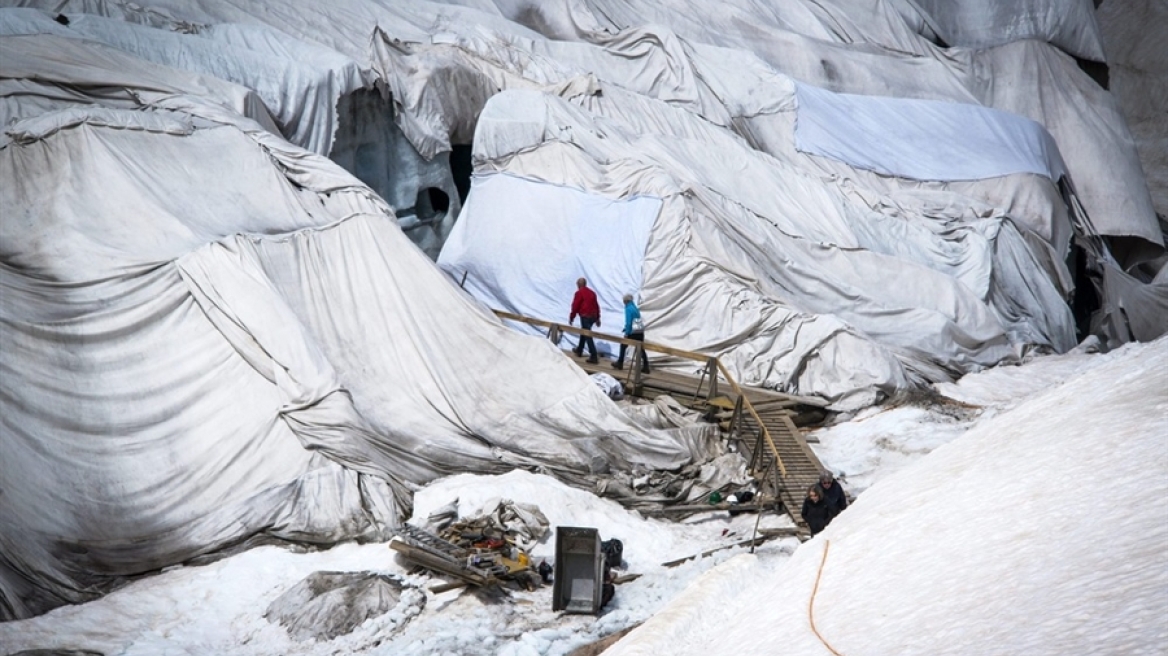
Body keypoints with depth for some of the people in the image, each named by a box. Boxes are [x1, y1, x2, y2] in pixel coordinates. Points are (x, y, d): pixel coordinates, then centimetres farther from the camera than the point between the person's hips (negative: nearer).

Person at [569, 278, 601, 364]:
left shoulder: (579, 293, -7)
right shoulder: (592, 292, 15)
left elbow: (575, 306, -9)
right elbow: (596, 306, 17)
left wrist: (571, 317, 1)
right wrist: (597, 318, 24)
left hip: (585, 316, -8)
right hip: (593, 316, 8)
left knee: (587, 336, -9)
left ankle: (594, 356, -15)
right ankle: (579, 350, 38)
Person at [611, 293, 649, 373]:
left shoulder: (628, 309, -10)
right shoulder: (635, 308, 15)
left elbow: (628, 322, -16)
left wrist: (627, 332, -12)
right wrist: (626, 328, 22)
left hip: (633, 332, -7)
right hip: (640, 331, 7)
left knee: (623, 346, 10)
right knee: (641, 349, 8)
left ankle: (620, 363, 16)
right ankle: (645, 366, 4)